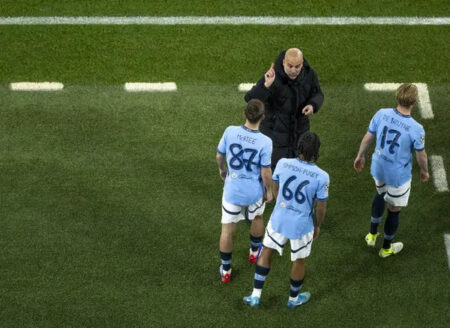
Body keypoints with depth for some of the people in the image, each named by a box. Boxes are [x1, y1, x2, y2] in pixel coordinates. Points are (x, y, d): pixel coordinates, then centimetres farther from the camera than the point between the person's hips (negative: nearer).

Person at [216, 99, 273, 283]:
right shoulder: (265, 142, -23)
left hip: (232, 190, 0)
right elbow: (266, 173, -16)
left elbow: (219, 156, -1)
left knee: (227, 230, 13)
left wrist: (222, 169, 21)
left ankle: (225, 270, 24)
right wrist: (269, 191, 3)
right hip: (254, 191, 0)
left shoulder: (230, 132, -17)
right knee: (257, 219, 31)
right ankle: (255, 251, 53)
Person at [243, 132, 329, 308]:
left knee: (266, 252, 24)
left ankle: (255, 295, 28)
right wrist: (317, 225, 9)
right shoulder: (321, 177, -23)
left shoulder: (283, 164, -16)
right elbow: (321, 207, -11)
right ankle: (293, 298, 43)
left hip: (278, 220, 2)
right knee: (299, 260, 22)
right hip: (302, 225, -2)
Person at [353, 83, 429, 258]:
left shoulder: (382, 114, -17)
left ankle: (372, 235, 47)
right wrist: (424, 171, 9)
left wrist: (360, 156, 14)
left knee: (380, 194, 35)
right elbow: (421, 155, -12)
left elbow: (367, 137, -4)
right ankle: (386, 248, 39)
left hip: (378, 168, 4)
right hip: (398, 175, -4)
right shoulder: (416, 129, -27)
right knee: (394, 210, 18)